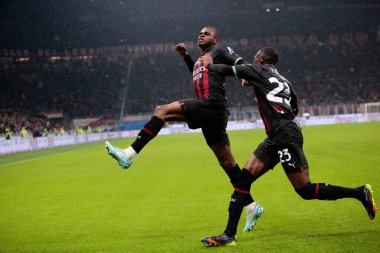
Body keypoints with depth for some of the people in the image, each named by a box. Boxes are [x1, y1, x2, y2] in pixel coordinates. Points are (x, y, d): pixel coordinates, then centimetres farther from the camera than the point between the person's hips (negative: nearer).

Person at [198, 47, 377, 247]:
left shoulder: (258, 71, 1)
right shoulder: (283, 81, 22)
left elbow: (227, 70, 2)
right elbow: (294, 109, 32)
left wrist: (209, 65, 23)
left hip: (287, 137, -10)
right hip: (275, 140, 10)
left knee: (305, 190, -8)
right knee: (243, 179, 3)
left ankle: (361, 193, 3)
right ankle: (229, 235, 2)